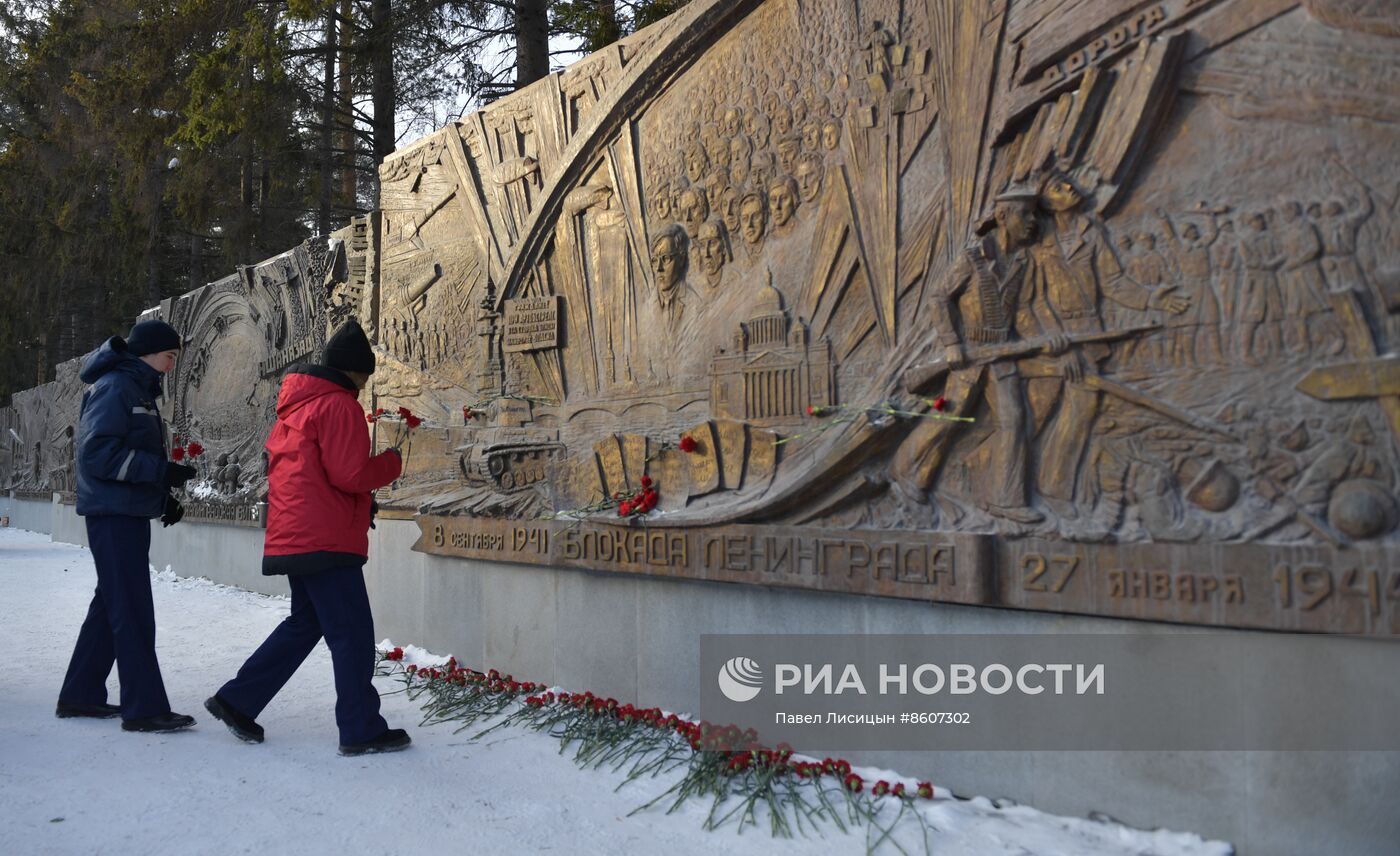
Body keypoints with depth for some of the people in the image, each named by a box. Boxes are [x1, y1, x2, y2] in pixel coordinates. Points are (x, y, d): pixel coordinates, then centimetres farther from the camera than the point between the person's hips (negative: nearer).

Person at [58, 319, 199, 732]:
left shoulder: (138, 390, 18)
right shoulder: (114, 388, -12)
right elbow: (98, 454, -20)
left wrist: (164, 496, 10)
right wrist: (161, 470, -23)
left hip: (128, 514, 10)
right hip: (114, 513, -10)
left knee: (112, 606, 15)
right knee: (133, 612, -8)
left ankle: (80, 696, 25)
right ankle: (144, 708, -4)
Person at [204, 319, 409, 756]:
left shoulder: (296, 405, 17)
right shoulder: (338, 404, -12)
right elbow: (349, 474, -18)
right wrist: (391, 463, 0)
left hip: (293, 536, 10)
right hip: (326, 540, -10)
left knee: (305, 623, 20)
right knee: (353, 634, -4)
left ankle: (236, 700, 22)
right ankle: (362, 730, 1)